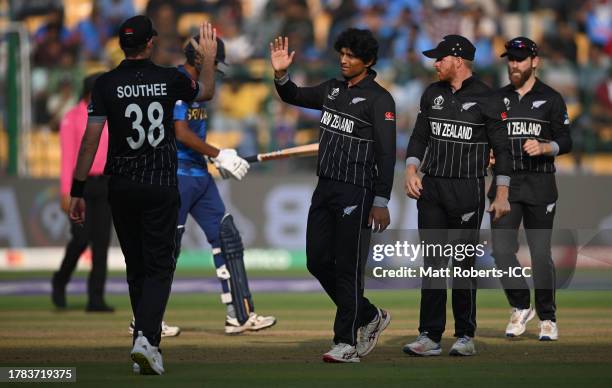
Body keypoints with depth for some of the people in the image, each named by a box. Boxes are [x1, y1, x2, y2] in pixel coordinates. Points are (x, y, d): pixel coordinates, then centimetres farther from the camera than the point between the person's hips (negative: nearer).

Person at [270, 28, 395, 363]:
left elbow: (386, 154, -12)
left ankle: (346, 343, -1)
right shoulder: (332, 89, 11)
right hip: (325, 186, 8)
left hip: (356, 193, -8)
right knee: (318, 261, 9)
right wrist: (281, 74, 5)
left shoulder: (378, 99, -9)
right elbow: (294, 97, 26)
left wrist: (381, 202, -16)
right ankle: (369, 317, 24)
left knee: (348, 268, -5)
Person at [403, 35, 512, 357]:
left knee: (464, 264, -1)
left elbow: (501, 148, -4)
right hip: (431, 186, 5)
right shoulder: (432, 94, 10)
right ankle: (430, 337, 0)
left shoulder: (486, 99, -5)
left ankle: (465, 336, 7)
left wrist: (502, 194, -7)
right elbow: (420, 136, 16)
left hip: (467, 189, -5)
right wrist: (411, 170, -1)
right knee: (432, 263, 1)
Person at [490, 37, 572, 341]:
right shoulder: (498, 98, 13)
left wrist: (544, 147, -19)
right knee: (502, 250, -7)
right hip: (504, 184, 3)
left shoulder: (550, 99, 4)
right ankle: (521, 307, 11)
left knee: (541, 253, -1)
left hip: (540, 184, -3)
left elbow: (565, 142, 0)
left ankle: (547, 317, 10)